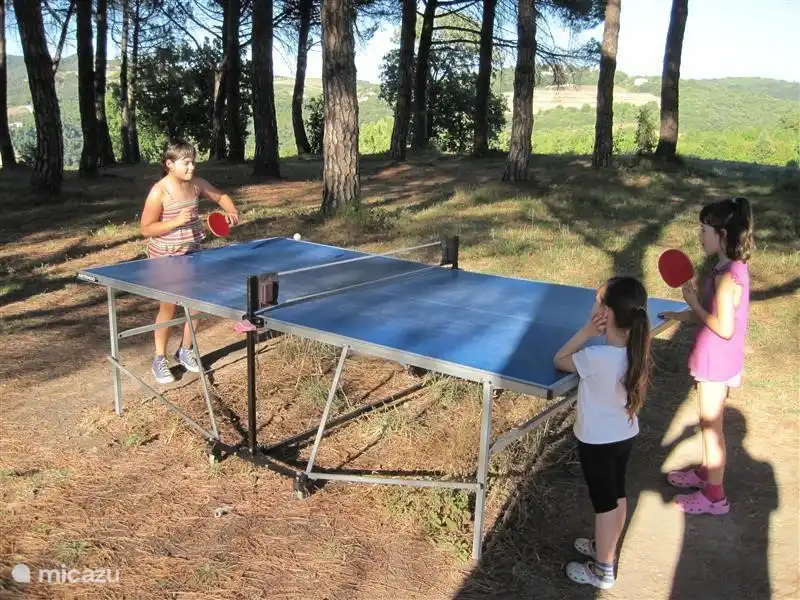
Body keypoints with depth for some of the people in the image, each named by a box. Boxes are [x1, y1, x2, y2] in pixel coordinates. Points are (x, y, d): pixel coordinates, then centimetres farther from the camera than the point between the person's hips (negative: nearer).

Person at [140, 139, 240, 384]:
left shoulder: (196, 184, -2)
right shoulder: (159, 192, -19)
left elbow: (220, 196, 14)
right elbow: (146, 229, -17)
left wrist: (231, 211, -7)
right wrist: (176, 221, -27)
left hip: (192, 253, 6)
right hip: (165, 258, -6)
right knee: (169, 307, 0)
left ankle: (185, 350, 29)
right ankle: (159, 359, 17)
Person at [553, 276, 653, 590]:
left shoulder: (597, 357, -32)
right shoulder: (635, 350, -10)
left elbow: (559, 361, -14)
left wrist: (586, 332, -20)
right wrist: (595, 336, -5)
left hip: (598, 441, -7)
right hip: (625, 434, 7)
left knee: (604, 505, 10)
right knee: (616, 497, 23)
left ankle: (602, 571, 29)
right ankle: (604, 548, 46)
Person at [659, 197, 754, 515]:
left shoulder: (726, 276, -27)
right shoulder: (732, 267, 3)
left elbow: (724, 328, -26)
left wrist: (694, 304, -16)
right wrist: (687, 314, 6)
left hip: (716, 362, -9)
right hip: (717, 359, 9)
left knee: (711, 426, 5)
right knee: (708, 422, 24)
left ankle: (714, 496, 20)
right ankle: (705, 472, 42)